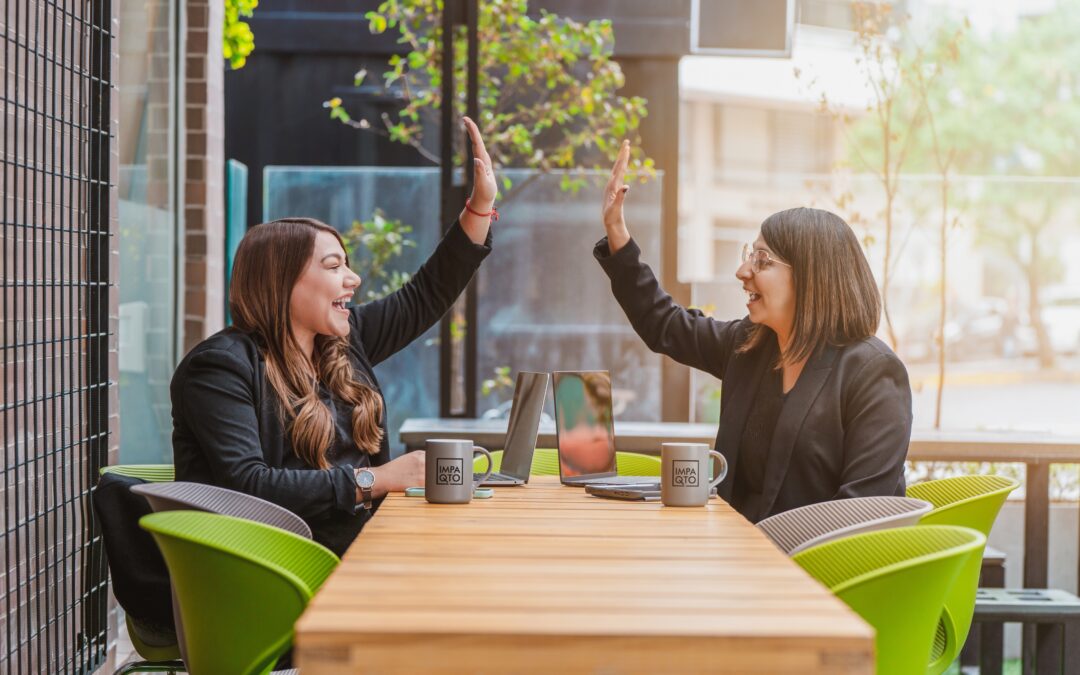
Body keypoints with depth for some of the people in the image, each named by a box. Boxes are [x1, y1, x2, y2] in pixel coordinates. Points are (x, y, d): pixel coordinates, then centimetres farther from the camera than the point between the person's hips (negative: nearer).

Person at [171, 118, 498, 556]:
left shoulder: (345, 338, 16)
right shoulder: (221, 366, -8)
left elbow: (426, 297, 27)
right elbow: (247, 485, -18)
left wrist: (481, 205, 20)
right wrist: (372, 480, -20)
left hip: (364, 544, 8)